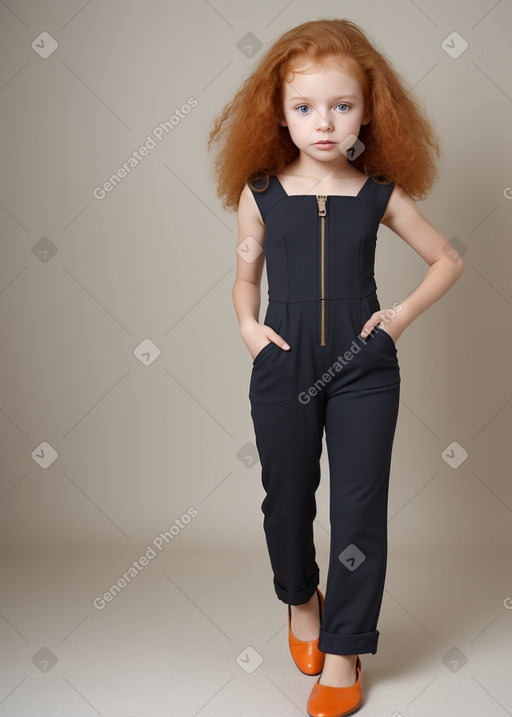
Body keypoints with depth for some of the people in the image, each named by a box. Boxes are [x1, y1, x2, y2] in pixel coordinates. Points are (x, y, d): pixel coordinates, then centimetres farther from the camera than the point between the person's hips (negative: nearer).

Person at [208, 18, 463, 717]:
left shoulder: (381, 193, -1)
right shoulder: (260, 192, -1)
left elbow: (447, 258, 10)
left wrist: (403, 313, -2)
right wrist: (247, 324, -6)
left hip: (363, 369, 0)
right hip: (283, 367, 1)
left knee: (360, 507, 2)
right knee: (287, 499, 13)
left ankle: (343, 653, 19)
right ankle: (301, 599, 43)